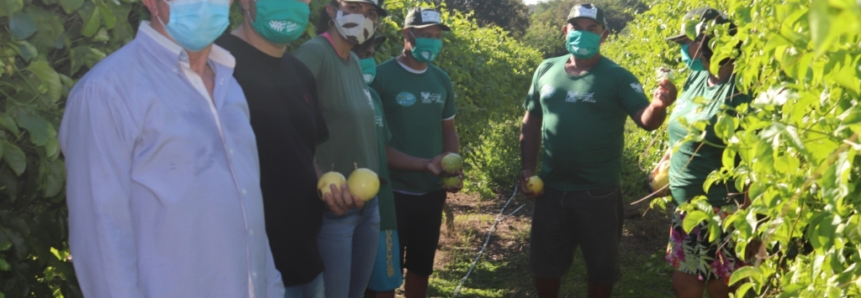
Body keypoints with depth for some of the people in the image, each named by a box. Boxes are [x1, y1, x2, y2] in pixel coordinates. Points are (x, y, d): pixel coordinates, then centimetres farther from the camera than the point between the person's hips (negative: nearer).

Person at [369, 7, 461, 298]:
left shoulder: (441, 80, 7)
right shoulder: (382, 76, -11)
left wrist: (454, 170, -3)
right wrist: (424, 164, -23)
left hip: (433, 192, 6)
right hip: (395, 192, -5)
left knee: (422, 266, 17)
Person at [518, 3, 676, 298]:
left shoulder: (617, 77, -8)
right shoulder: (546, 70, 4)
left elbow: (646, 120, -19)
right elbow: (531, 123, 11)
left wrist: (659, 105, -41)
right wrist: (527, 169, 3)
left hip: (598, 193, -3)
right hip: (551, 189, 3)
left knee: (601, 265, 13)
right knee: (544, 263, 16)